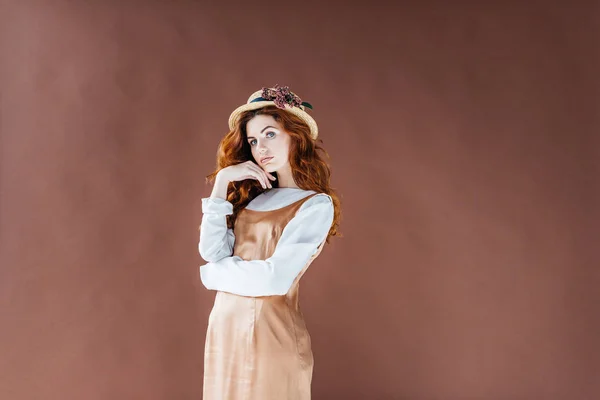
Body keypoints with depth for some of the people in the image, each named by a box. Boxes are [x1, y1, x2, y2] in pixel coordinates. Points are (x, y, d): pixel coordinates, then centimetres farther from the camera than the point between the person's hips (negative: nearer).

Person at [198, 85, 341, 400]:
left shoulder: (316, 205, -10)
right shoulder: (251, 195, 9)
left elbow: (275, 278, -19)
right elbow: (211, 251, -3)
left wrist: (213, 273, -5)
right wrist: (222, 182, -5)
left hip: (271, 331, -6)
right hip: (225, 326, 6)